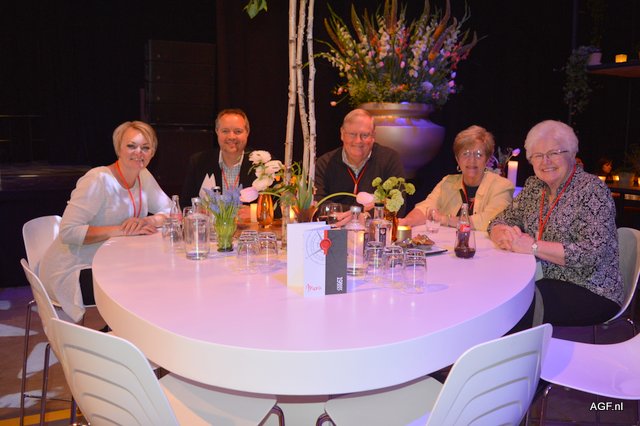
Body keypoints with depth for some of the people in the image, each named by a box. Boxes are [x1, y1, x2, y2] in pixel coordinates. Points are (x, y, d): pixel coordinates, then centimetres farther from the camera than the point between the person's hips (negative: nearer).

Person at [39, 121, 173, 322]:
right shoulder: (98, 180, -20)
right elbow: (68, 232, -27)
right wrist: (122, 230, -29)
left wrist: (149, 221, -19)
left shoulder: (144, 177, 3)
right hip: (72, 271, -7)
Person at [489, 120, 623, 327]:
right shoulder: (533, 186, 9)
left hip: (591, 293, -5)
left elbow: (592, 253, -20)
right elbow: (499, 223, 8)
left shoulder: (591, 189, -10)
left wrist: (533, 246, -25)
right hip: (546, 283, 5)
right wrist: (505, 236, -16)